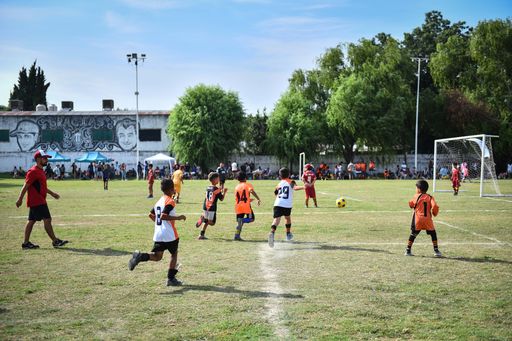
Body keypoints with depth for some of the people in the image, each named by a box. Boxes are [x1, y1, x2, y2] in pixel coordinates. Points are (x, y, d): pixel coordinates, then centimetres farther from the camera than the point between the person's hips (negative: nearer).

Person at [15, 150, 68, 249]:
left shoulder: (41, 171, 16)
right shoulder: (33, 171, -15)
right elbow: (26, 186, -17)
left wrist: (52, 193, 24)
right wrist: (20, 199, -18)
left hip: (40, 201, 10)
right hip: (37, 201, -10)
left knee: (31, 221, 11)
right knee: (47, 220, -7)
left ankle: (26, 243, 15)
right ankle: (55, 241, -3)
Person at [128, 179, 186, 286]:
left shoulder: (159, 201, 13)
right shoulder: (170, 201, -13)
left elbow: (151, 214, 20)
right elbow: (163, 216, -24)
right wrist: (178, 218, -18)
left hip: (158, 235, 7)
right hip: (170, 235, -7)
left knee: (157, 256, 7)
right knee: (174, 254, 12)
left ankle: (140, 256, -20)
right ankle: (171, 279, 14)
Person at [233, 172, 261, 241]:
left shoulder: (236, 187, 16)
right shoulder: (248, 185, 3)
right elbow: (252, 191, -18)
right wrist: (258, 199, -20)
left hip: (238, 206, 5)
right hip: (246, 205, -4)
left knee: (239, 222, 10)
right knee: (251, 218, 8)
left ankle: (237, 235, -2)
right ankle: (242, 220, -22)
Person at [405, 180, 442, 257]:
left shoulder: (416, 196, 1)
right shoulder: (430, 197, 3)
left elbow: (411, 205, 9)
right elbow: (435, 206, -9)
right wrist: (434, 214, 8)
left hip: (417, 219, 0)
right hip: (427, 219, 0)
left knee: (413, 234, 9)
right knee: (433, 233, 12)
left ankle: (408, 250, 10)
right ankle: (436, 251, 9)